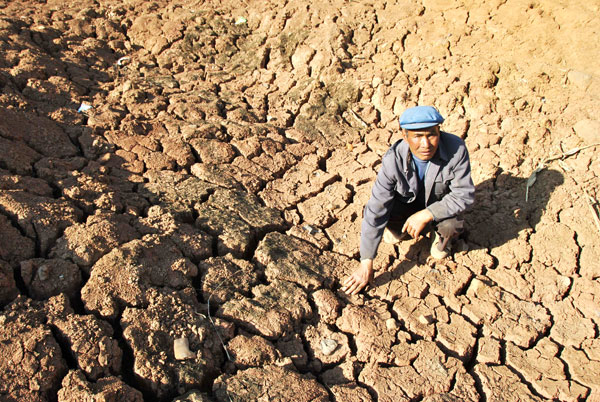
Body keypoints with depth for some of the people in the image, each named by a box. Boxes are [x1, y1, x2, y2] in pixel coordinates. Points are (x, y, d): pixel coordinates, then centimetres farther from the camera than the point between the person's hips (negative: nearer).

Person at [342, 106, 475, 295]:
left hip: (440, 204, 0)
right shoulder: (394, 159, -32)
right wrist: (366, 263, -34)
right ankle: (399, 228, 12)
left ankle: (441, 240, 8)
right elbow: (375, 211, -33)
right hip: (407, 200, 1)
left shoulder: (456, 149, -33)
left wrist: (425, 215, -36)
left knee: (452, 226, -32)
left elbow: (465, 195, -24)